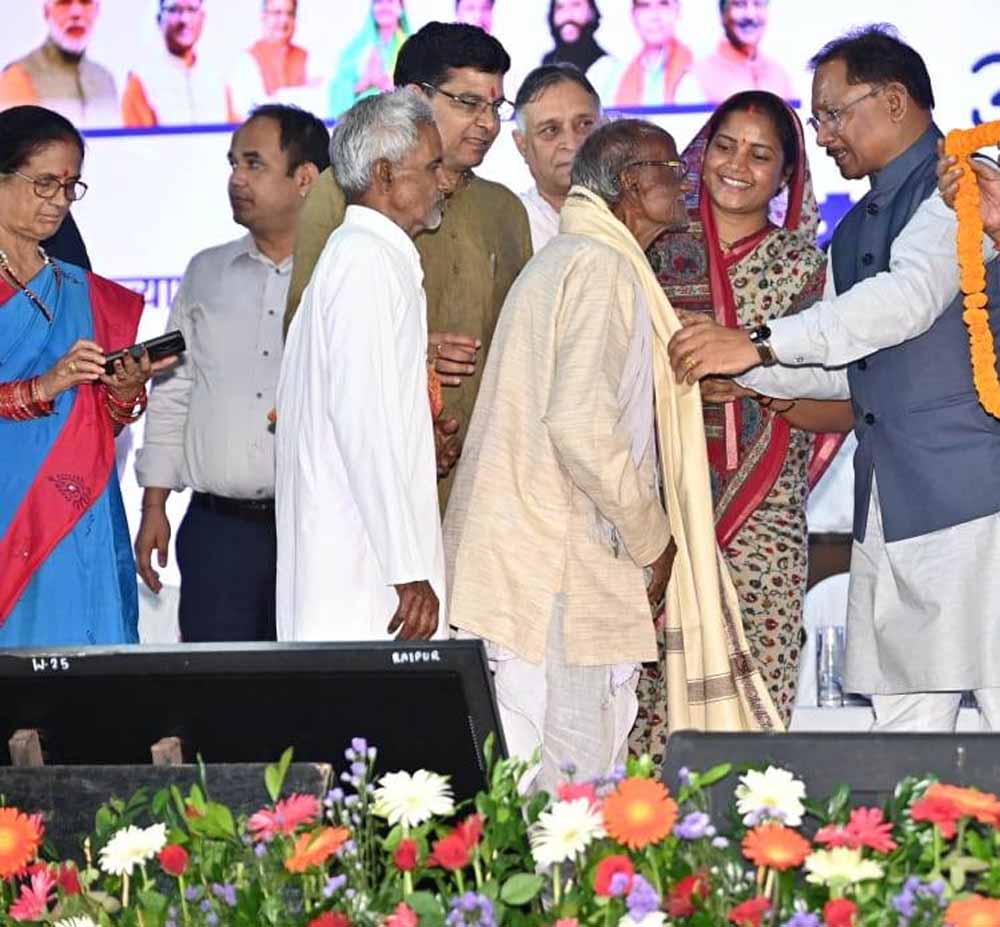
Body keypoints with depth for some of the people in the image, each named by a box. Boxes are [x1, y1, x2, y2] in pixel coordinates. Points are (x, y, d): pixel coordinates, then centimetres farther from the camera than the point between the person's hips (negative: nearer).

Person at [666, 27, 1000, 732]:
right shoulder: (853, 231, 24)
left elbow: (912, 294, -20)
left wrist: (761, 343, -23)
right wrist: (735, 371, 10)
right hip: (888, 512, 9)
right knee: (903, 728, 4)